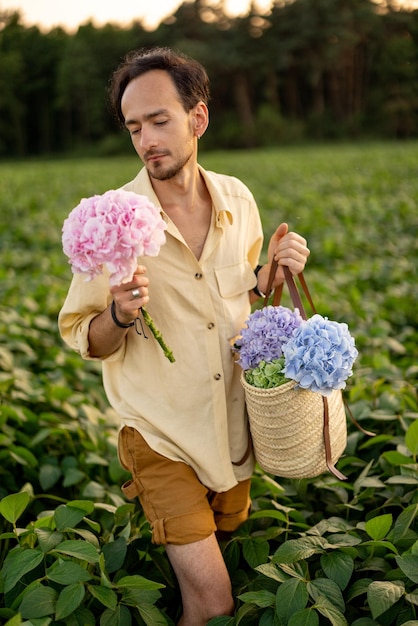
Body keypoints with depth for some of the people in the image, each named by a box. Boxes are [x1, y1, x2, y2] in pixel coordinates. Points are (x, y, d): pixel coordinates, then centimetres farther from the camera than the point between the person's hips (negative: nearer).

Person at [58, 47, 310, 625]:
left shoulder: (237, 200, -2)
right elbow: (83, 340, -9)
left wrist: (274, 271, -7)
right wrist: (121, 315, -30)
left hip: (233, 424, 5)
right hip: (163, 433, -5)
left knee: (227, 535, 24)